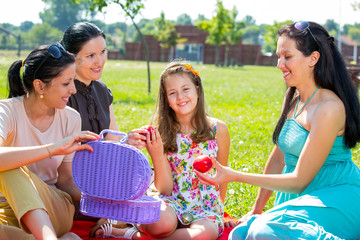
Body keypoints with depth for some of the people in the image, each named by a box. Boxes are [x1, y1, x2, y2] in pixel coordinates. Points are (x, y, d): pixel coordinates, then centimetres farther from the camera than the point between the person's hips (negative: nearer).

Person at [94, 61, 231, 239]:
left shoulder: (217, 129, -1)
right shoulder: (162, 133, -1)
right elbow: (165, 190, -4)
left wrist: (216, 211, 14)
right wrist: (158, 156, -17)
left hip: (205, 208, 2)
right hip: (173, 203, -1)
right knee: (162, 223, -38)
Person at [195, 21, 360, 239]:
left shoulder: (328, 108, -19)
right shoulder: (292, 98, 8)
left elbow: (300, 180, -18)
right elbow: (278, 157, 15)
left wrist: (234, 176, -17)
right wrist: (257, 210, 16)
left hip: (339, 199, -7)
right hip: (302, 197, 7)